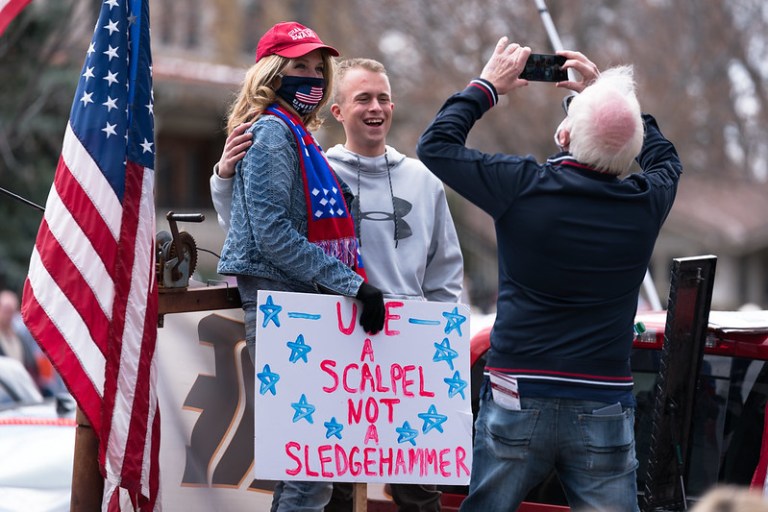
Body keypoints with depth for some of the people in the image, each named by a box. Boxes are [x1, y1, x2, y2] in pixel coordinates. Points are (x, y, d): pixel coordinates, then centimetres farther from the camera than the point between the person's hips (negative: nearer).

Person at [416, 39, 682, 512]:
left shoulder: (523, 187, -10)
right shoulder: (646, 204, -2)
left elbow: (436, 145, 3)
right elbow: (665, 159, 23)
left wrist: (487, 86, 13)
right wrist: (606, 94, 25)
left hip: (518, 402, -1)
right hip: (604, 411, 1)